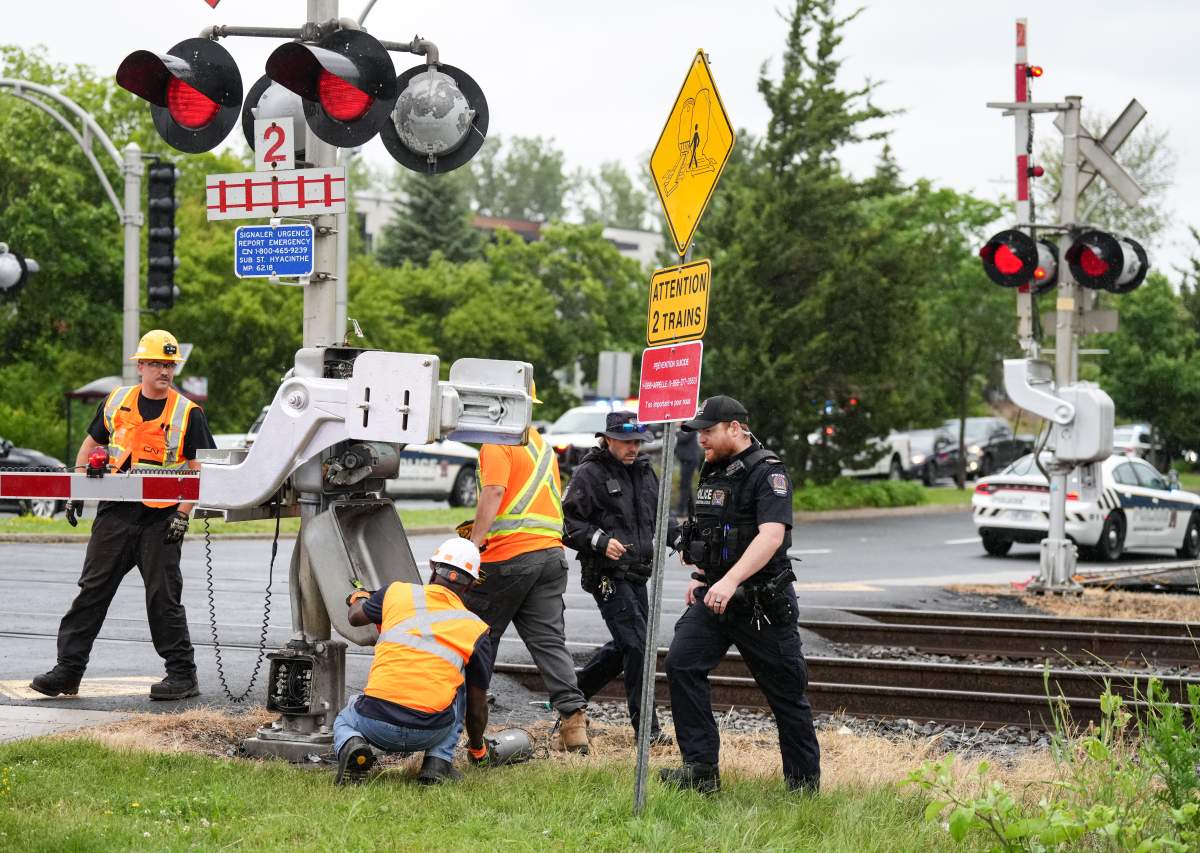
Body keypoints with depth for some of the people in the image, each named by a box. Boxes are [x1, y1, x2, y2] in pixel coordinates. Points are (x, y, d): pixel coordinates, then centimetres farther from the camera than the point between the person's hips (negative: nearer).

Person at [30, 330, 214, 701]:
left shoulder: (188, 413, -3)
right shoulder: (116, 403, 8)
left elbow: (200, 470, -5)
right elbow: (91, 445, 20)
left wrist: (183, 514, -14)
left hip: (161, 521, -4)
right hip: (115, 514, 4)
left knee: (163, 598, -2)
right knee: (92, 591, 4)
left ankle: (182, 675, 7)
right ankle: (68, 669, 7)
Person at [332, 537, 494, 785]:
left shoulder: (397, 593, 10)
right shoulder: (475, 628, 9)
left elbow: (356, 616, 32)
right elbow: (477, 705, 17)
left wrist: (358, 597, 57)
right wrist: (477, 748, 36)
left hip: (377, 726, 0)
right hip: (431, 732, 0)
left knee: (345, 721, 35)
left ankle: (351, 746, -3)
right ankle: (439, 760, 15)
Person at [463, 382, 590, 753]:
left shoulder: (498, 442, -6)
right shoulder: (540, 444, 22)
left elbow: (494, 491, -19)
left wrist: (474, 543, -19)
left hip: (507, 555, -7)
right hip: (551, 552, 7)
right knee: (549, 640, 2)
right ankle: (572, 715, -13)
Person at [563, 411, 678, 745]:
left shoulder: (644, 472, 15)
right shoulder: (589, 474, -7)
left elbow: (658, 516, 23)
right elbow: (568, 522, -9)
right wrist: (600, 541, -23)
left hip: (636, 575, 8)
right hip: (607, 576, -8)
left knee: (626, 645, 16)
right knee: (637, 645, -13)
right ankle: (647, 728, -10)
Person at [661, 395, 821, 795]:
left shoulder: (768, 473, -14)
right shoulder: (712, 471, 13)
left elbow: (771, 536, -28)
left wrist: (730, 581, -38)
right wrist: (701, 576, 17)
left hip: (761, 602, -7)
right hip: (714, 594, 7)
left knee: (786, 692, 2)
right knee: (682, 664, -12)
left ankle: (805, 786, 14)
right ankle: (701, 769, -10)